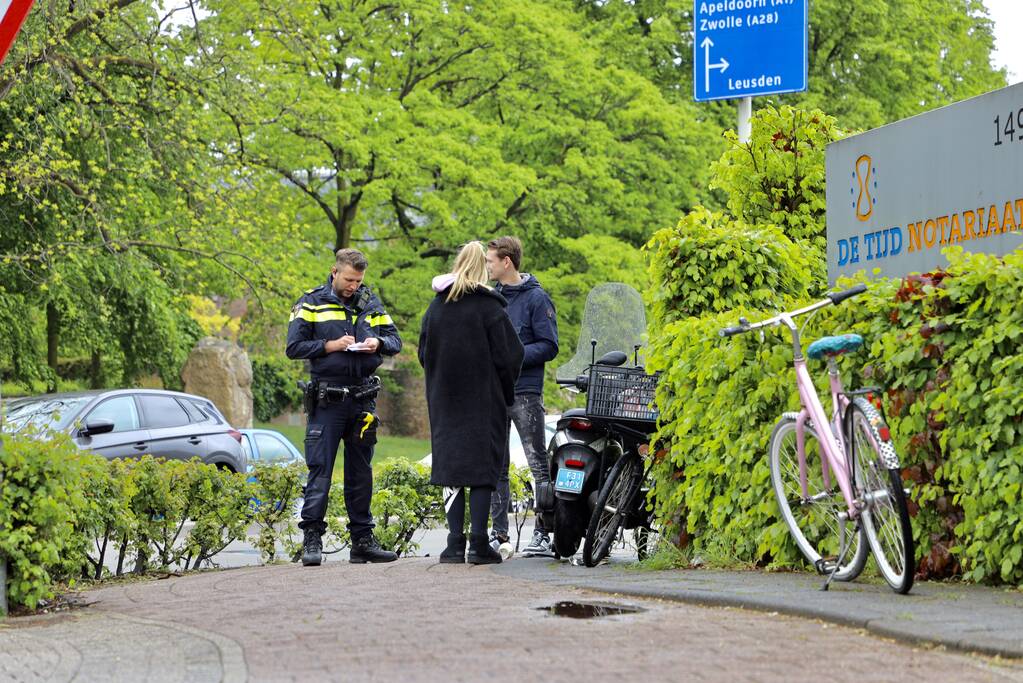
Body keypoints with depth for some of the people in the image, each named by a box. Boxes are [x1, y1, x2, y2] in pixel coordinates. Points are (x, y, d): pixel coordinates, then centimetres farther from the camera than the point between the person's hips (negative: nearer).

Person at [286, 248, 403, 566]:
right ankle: (312, 540, -6)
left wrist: (378, 343, -9)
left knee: (361, 471, 9)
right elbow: (294, 347, -6)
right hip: (326, 399, -4)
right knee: (320, 469, -8)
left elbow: (395, 340, 13)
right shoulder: (312, 304, -1)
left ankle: (363, 540, 15)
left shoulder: (370, 303, 12)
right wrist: (331, 345, -16)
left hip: (362, 396, 4)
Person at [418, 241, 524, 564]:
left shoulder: (437, 306, 6)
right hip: (483, 400, -4)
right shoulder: (488, 307, -8)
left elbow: (424, 353, 11)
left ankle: (455, 542, 2)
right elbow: (506, 355, -8)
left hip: (444, 401, 4)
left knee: (450, 464, 6)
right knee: (482, 465, -1)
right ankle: (479, 542, -7)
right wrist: (506, 394, 4)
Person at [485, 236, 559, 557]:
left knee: (538, 464, -2)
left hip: (525, 392, -6)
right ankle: (499, 533, 11)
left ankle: (542, 534, -1)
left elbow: (549, 346, -9)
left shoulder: (536, 298, -4)